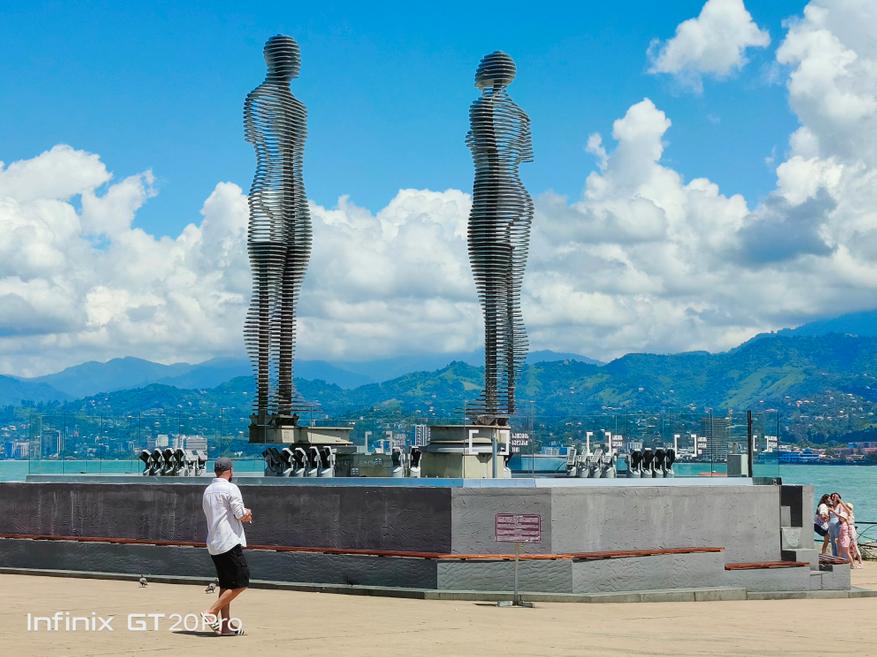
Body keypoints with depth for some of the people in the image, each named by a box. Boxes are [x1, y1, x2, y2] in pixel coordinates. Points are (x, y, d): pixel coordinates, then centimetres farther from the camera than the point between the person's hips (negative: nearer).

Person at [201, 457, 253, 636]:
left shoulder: (207, 491, 15)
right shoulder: (231, 489, -10)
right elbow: (242, 515, -12)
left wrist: (243, 515, 15)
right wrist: (247, 513, 11)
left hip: (213, 544, 8)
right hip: (230, 542, -8)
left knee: (226, 585, 12)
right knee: (241, 583, -4)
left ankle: (226, 625, 8)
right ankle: (211, 612, -12)